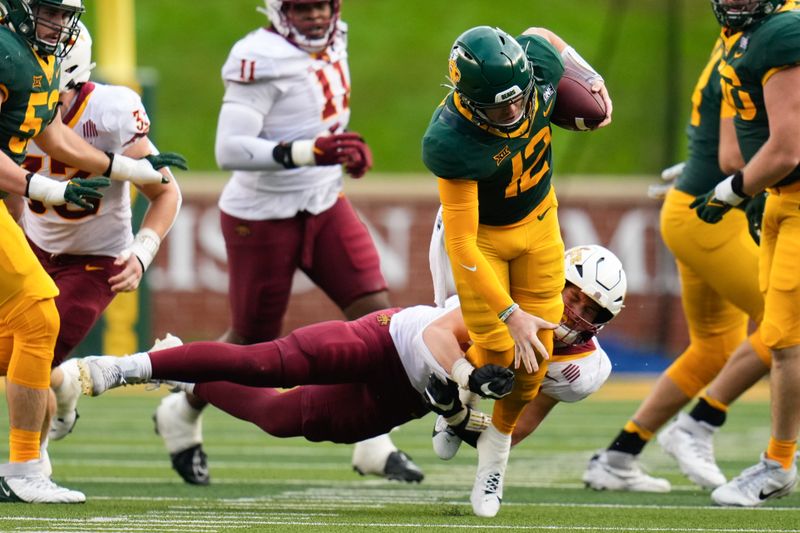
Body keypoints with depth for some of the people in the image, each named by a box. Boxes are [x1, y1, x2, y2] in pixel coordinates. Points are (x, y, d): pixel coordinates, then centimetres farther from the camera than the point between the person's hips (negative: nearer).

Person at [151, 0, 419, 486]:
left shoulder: (332, 46, 4)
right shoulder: (265, 60, -23)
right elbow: (229, 150, -29)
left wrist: (345, 151, 5)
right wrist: (310, 152, -38)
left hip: (324, 208, 7)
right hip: (264, 220, -7)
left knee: (375, 311, -7)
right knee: (254, 344, 6)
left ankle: (374, 444, 1)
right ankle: (182, 416, 34)